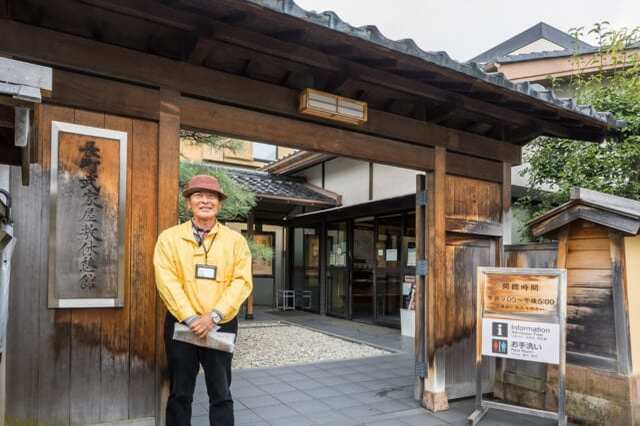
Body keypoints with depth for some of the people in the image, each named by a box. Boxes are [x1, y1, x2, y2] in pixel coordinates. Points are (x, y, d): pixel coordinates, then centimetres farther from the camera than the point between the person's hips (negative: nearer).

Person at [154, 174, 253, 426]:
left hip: (221, 325, 0)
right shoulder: (169, 237, 1)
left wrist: (213, 315, -17)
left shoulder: (235, 240, 2)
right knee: (180, 394, 12)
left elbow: (241, 281, -6)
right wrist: (191, 318, -17)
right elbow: (167, 281, -8)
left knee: (221, 394, 10)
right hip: (181, 324, 0)